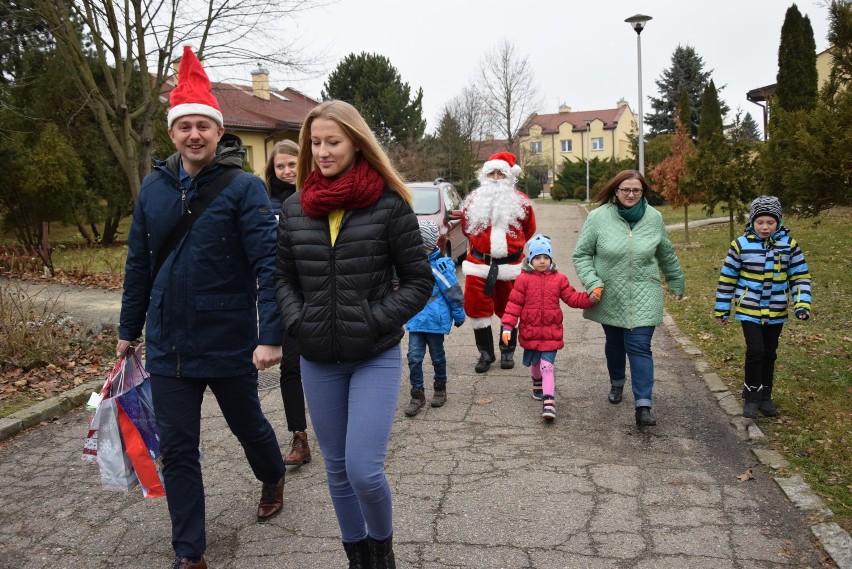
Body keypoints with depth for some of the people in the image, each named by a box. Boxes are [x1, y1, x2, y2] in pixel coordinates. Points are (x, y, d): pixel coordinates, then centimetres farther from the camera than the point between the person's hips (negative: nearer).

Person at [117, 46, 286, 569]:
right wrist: (129, 329, 15)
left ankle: (273, 479, 51)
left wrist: (270, 335, -26)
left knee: (248, 426, 19)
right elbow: (139, 265, 11)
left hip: (230, 345, -4)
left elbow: (268, 265, -18)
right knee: (178, 451, 8)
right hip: (167, 347, 4)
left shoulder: (244, 188, -11)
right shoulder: (154, 188, 4)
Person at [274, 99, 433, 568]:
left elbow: (419, 281, -5)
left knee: (363, 469, -9)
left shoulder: (389, 205, -7)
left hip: (375, 358, -4)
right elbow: (283, 278, 12)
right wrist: (297, 323, -4)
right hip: (317, 361, 4)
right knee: (337, 469, 14)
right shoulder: (295, 209, 5)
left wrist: (374, 322, -14)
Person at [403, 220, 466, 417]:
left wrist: (459, 316, -1)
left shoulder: (439, 267, -15)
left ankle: (440, 389, 32)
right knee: (414, 357, -2)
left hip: (435, 320, -4)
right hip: (415, 320, 4)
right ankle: (417, 395, 10)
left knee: (437, 356, 12)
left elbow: (454, 293, -8)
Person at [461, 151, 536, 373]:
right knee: (478, 309, 1)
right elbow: (466, 229, 17)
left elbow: (529, 232, 15)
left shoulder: (521, 202, 0)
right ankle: (485, 354, 16)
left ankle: (508, 352, 26)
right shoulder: (473, 201, 3)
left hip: (511, 265, -1)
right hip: (479, 264, 1)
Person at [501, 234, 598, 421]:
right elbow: (514, 303, -6)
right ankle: (538, 385, 49)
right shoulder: (524, 279, -5)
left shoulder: (559, 279, 1)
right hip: (530, 332, 1)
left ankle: (549, 402, -12)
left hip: (551, 333, -1)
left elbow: (572, 297, 3)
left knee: (547, 366, -9)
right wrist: (507, 327, -9)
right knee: (534, 363, 20)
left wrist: (590, 298, -13)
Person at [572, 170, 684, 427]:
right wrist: (592, 282, -15)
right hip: (609, 297, 0)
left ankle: (643, 406, -6)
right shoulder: (598, 217, -10)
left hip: (643, 298, 0)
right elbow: (581, 254, -3)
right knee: (614, 343, 18)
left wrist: (676, 283, 23)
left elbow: (666, 255, 13)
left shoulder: (654, 218, -2)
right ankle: (617, 383, 44)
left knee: (639, 347, -8)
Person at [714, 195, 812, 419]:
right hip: (749, 311, -2)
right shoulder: (741, 245, -8)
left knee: (769, 354, 12)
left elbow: (800, 277, 3)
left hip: (776, 312, 3)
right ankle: (751, 398, 7)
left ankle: (765, 397, 28)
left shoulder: (789, 244, -3)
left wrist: (802, 304, -10)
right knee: (755, 351, -10)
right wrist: (721, 309, 2)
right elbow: (727, 278, -1)